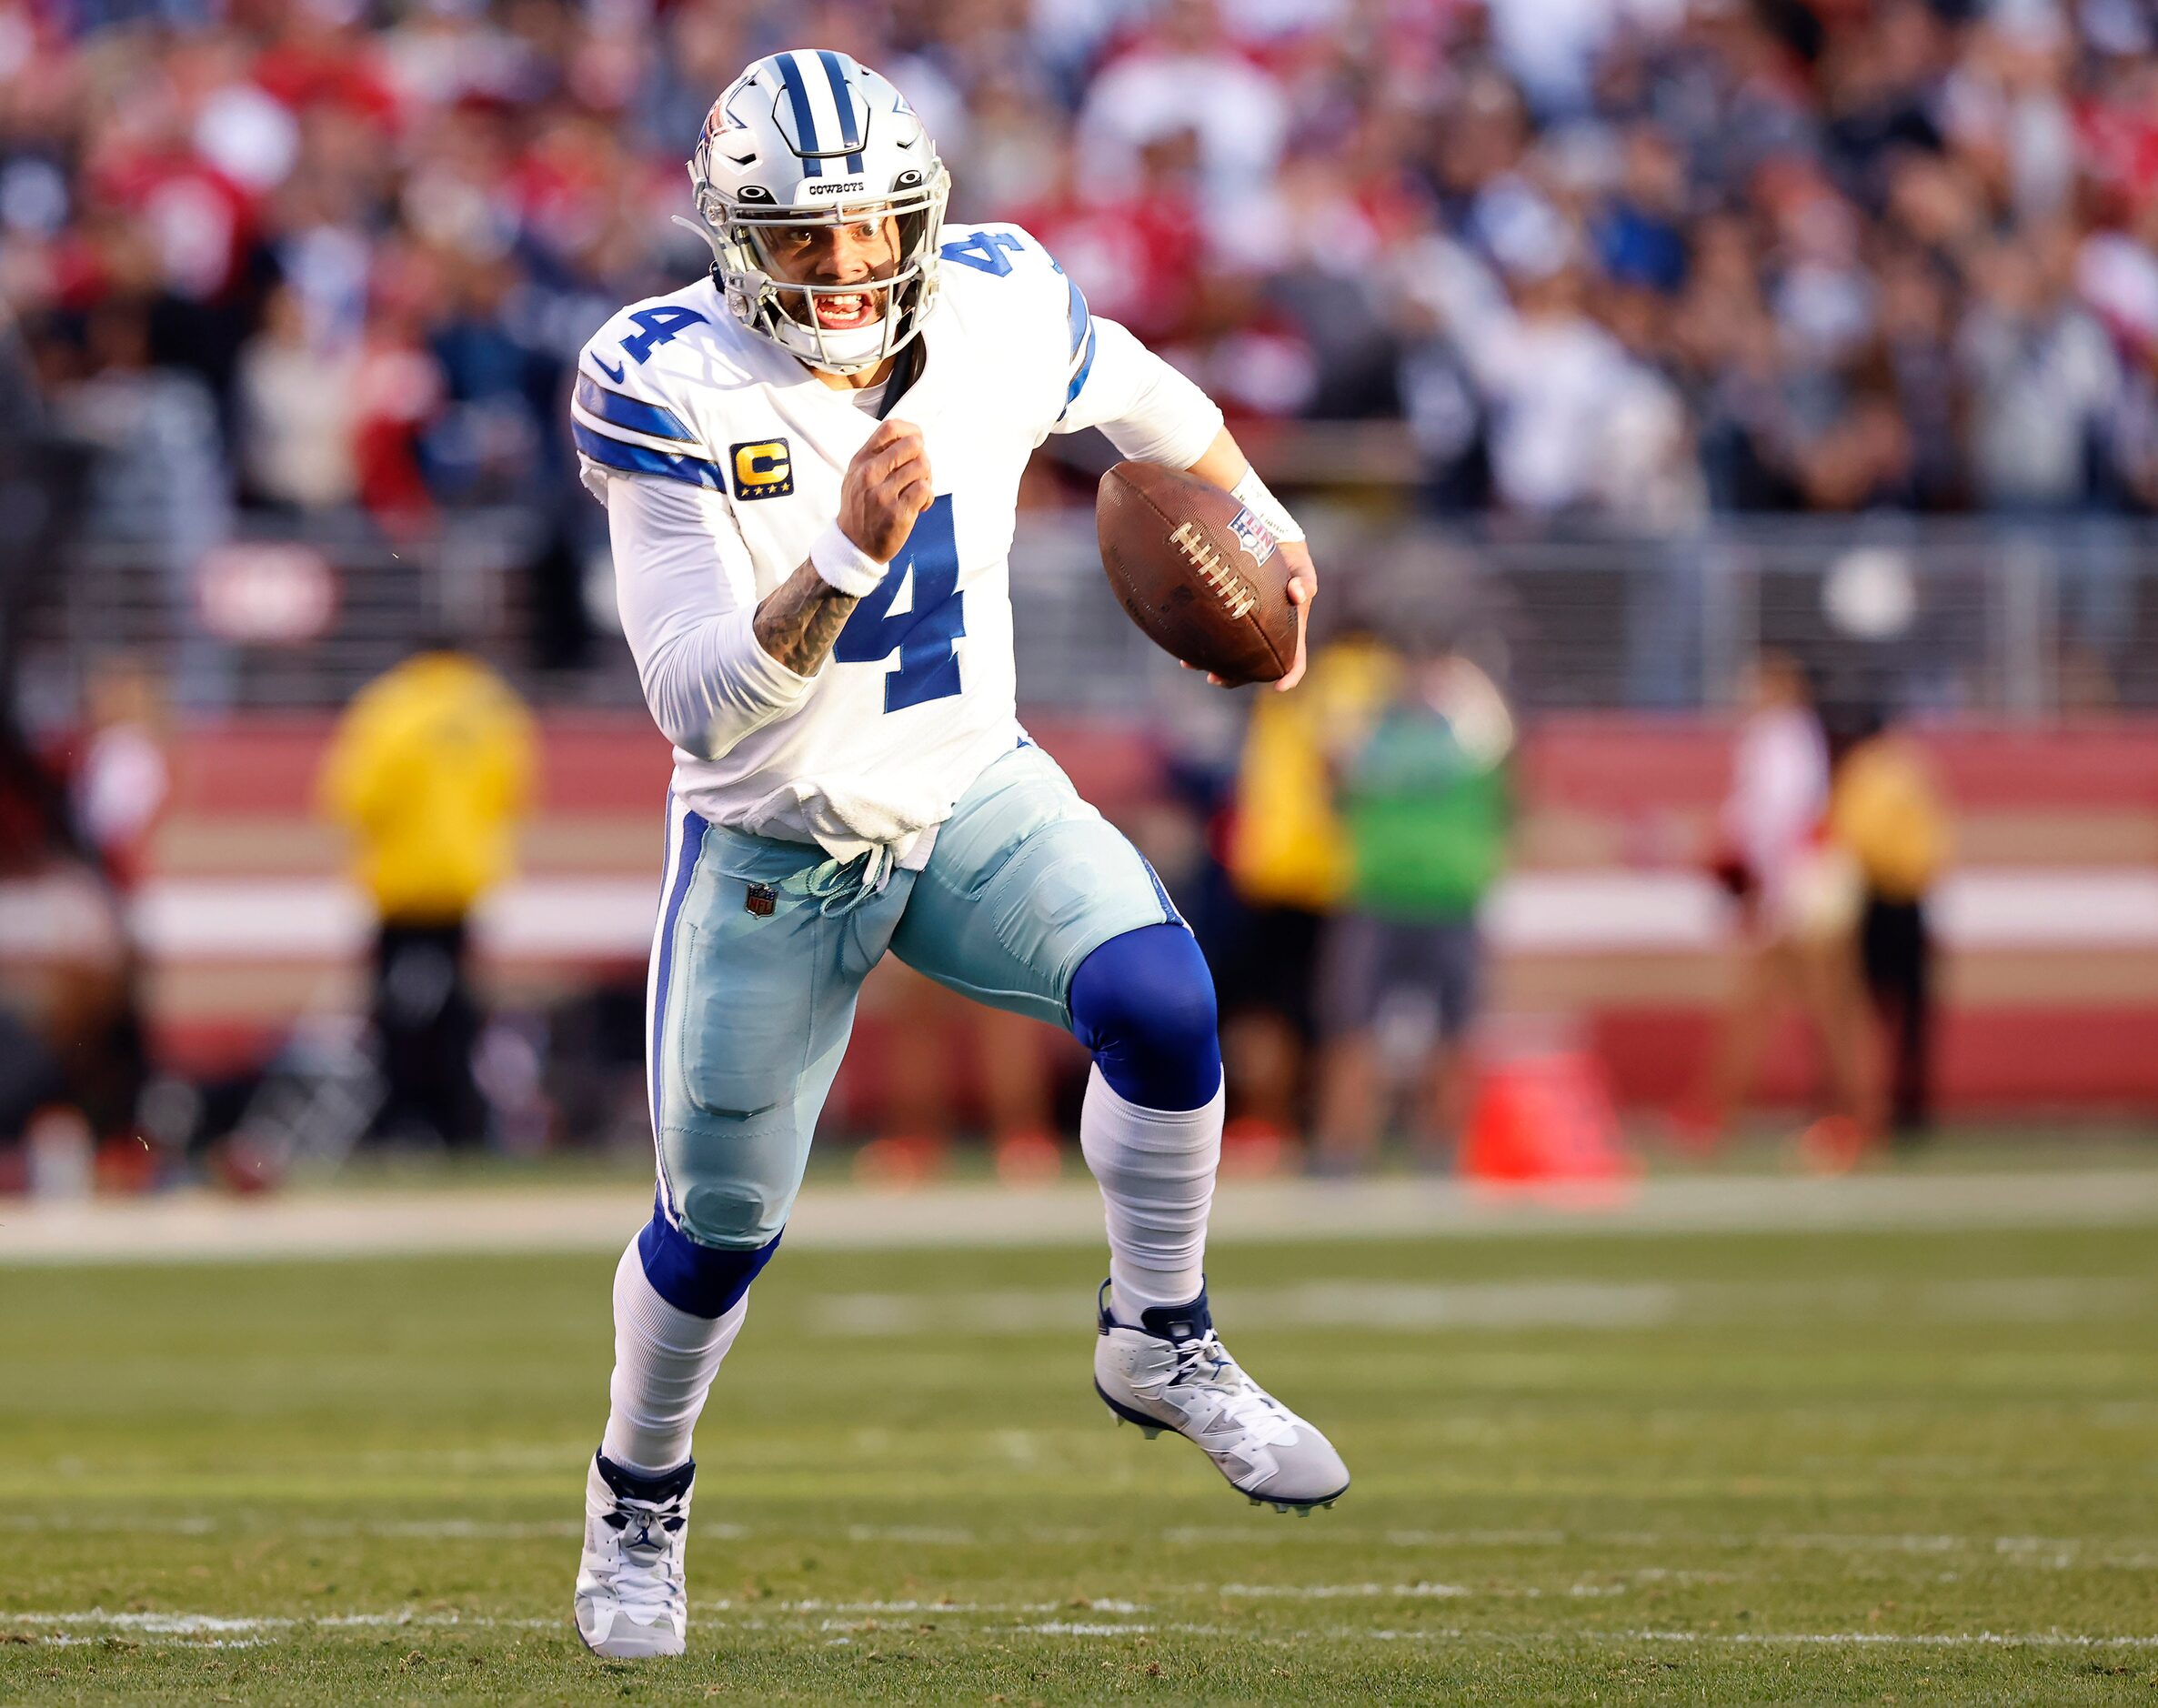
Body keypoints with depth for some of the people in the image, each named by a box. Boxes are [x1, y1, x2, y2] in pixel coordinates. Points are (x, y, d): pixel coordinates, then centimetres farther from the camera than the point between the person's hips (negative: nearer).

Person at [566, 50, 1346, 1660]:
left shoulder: (998, 312, -12)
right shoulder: (676, 393, -23)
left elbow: (1146, 403, 13)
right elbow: (699, 700, -29)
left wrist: (1262, 540, 23)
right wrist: (848, 555, -43)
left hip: (976, 801, 2)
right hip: (774, 849, -2)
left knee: (1157, 999, -25)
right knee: (720, 1226, 8)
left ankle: (1160, 1345, -2)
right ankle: (640, 1505, 37)